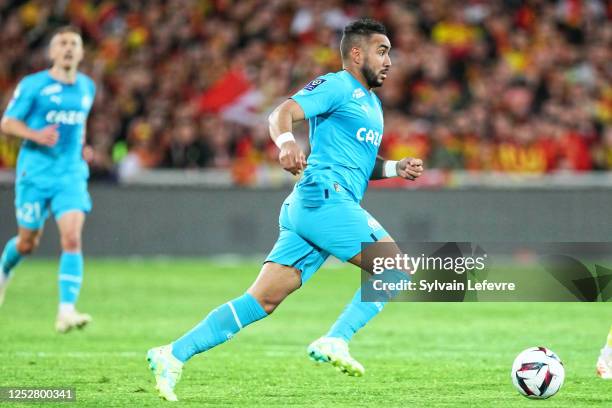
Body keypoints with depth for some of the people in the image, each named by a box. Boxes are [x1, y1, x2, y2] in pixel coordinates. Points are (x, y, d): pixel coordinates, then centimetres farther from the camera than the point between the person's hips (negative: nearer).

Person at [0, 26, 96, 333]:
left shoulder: (87, 87, 9)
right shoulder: (33, 85, -5)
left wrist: (79, 143, 9)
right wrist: (36, 135, -20)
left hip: (71, 174, 2)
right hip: (35, 173, -2)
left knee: (72, 238, -16)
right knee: (28, 243, 9)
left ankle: (66, 311, -20)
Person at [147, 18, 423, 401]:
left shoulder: (372, 103, 27)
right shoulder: (337, 86, -2)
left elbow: (361, 163, 35)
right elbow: (283, 113, -16)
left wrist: (396, 167, 16)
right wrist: (286, 141, -37)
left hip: (306, 210, 9)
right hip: (324, 197, -9)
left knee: (262, 301, 0)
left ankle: (174, 355, -4)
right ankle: (335, 341, -15)